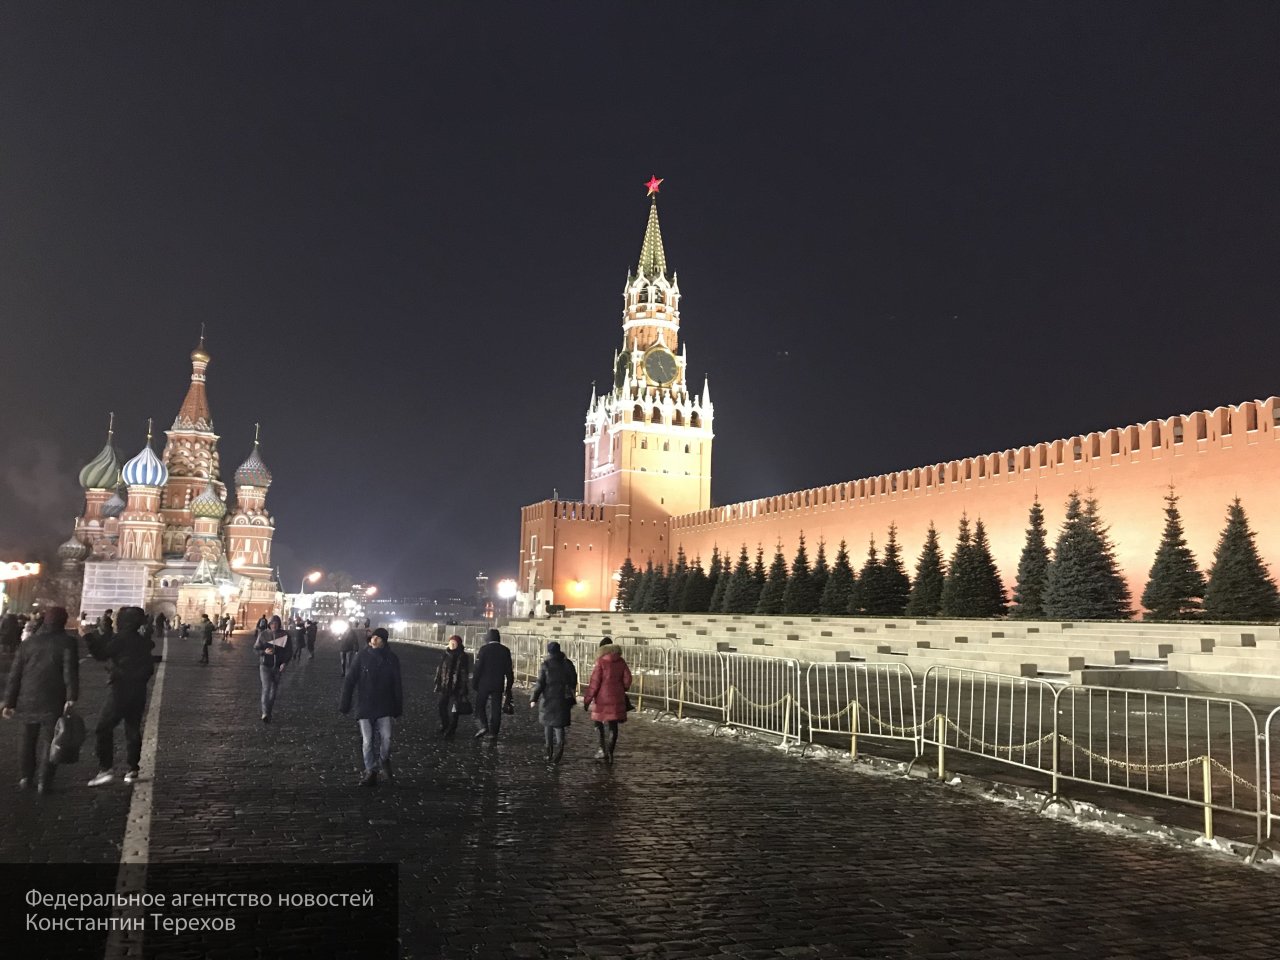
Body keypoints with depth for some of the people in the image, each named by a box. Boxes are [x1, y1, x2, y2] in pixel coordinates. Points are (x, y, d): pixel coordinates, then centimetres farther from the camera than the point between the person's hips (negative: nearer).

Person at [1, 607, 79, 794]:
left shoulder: (28, 644, 10)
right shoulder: (66, 643, -5)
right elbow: (70, 672, -16)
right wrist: (72, 697, -19)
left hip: (27, 701, 4)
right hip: (53, 703, -4)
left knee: (28, 738, 19)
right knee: (48, 740, 2)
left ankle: (26, 777, 26)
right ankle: (43, 781, 0)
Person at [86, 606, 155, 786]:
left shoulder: (122, 638, -11)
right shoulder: (143, 642, 13)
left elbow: (102, 654, -8)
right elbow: (149, 667, 19)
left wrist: (90, 637, 2)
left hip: (120, 689, -8)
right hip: (139, 692, 8)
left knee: (103, 728, -4)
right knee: (133, 729, 12)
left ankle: (105, 769, -13)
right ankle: (132, 769, 14)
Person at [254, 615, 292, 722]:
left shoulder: (285, 635, -4)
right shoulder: (263, 634, -4)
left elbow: (289, 651, -1)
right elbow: (256, 648, 0)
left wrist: (284, 663, -15)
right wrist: (265, 651, -21)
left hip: (278, 666, 2)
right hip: (265, 665, -2)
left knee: (273, 689, 11)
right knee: (266, 688, -15)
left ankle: (268, 712, 26)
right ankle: (265, 713, -20)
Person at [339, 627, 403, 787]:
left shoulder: (391, 659, -1)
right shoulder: (362, 656, -4)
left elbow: (397, 685, 6)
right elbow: (350, 680, -2)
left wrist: (398, 706, 6)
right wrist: (345, 702, -6)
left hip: (384, 707, 0)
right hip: (364, 706, 0)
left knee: (386, 738, -6)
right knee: (367, 741, 2)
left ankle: (384, 761, 23)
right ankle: (370, 772, 16)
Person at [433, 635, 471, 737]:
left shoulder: (462, 657, -10)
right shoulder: (446, 655, 8)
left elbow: (464, 674, -10)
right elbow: (439, 669, 15)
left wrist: (462, 689, -13)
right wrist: (438, 683, 12)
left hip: (455, 687, -6)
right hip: (444, 686, 6)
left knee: (452, 709, 0)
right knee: (442, 706, 12)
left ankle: (451, 729, 13)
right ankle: (444, 726, 29)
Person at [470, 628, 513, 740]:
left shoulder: (484, 649, -7)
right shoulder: (505, 651, 4)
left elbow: (478, 668, -9)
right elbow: (509, 671, 6)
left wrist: (474, 683, 0)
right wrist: (508, 688, 12)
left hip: (484, 684, -3)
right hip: (499, 685, 3)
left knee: (480, 706, 10)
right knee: (496, 709, 7)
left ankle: (483, 726, -6)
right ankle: (493, 732, 8)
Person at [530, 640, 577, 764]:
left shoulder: (545, 665, -7)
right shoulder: (567, 664, 3)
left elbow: (540, 683, -10)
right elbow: (573, 682, 8)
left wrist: (534, 699, -4)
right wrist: (571, 700, 18)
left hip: (548, 699, -1)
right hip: (563, 700, 1)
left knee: (548, 724, 15)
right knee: (559, 725, 1)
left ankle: (549, 752, 19)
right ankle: (560, 744, -25)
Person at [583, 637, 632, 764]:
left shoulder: (601, 662, -12)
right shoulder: (621, 662, 1)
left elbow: (594, 683, -12)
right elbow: (627, 679, 3)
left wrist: (587, 700, -6)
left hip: (602, 698, -4)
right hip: (617, 699, 4)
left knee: (599, 723, 14)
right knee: (613, 726, 7)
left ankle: (603, 748, 7)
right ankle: (610, 753, 4)